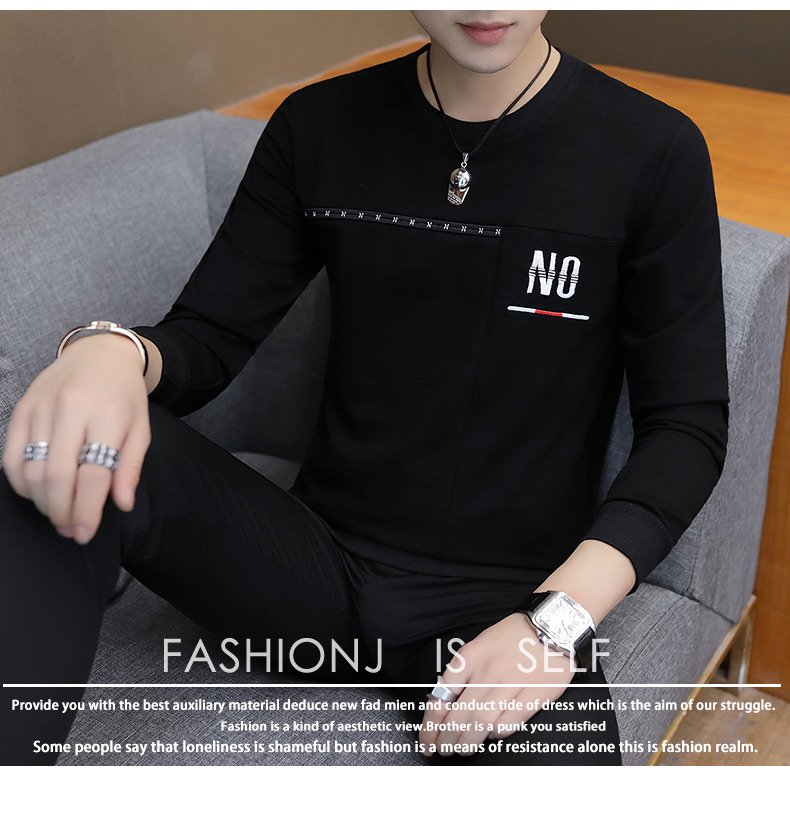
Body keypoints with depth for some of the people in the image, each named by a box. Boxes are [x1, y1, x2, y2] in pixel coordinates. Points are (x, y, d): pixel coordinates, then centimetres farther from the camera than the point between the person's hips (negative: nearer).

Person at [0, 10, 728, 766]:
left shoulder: (653, 152, -4)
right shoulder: (318, 127, 3)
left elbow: (688, 423, -3)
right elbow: (208, 335, 4)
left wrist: (557, 620, -18)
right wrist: (113, 353, -21)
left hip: (510, 592, -2)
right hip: (320, 557, 3)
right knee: (66, 452, -25)